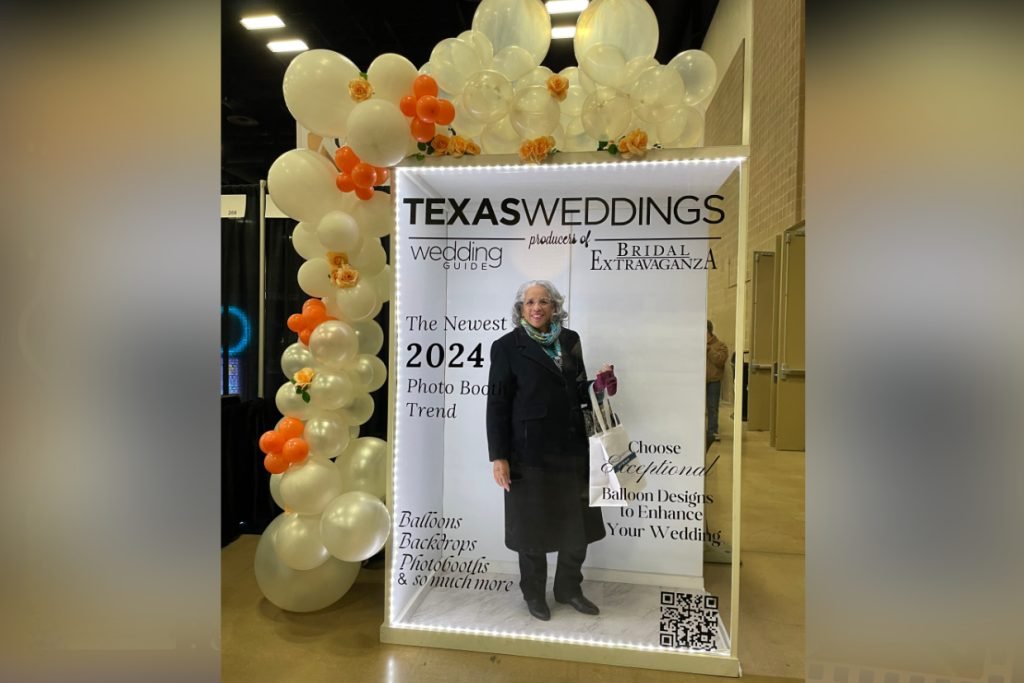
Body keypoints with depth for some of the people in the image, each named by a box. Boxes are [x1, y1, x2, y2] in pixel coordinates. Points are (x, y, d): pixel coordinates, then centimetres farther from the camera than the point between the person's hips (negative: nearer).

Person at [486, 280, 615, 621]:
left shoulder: (570, 340, 6)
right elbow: (497, 404, -7)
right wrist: (498, 456, -11)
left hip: (571, 447, 5)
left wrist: (599, 387, -7)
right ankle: (534, 594, 33)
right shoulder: (507, 346, -6)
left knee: (578, 524, 14)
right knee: (533, 526, 11)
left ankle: (569, 588, 36)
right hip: (530, 451, -4)